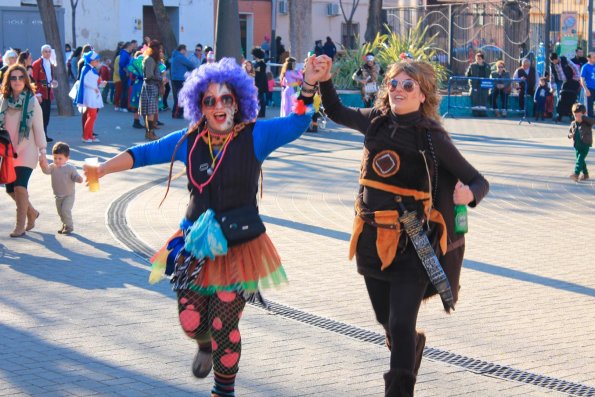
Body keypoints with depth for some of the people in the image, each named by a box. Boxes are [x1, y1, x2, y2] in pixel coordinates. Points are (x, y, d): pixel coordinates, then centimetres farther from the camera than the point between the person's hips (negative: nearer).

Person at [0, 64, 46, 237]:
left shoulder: (32, 101, -6)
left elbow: (38, 128, -5)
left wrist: (43, 152, -6)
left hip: (26, 151, -4)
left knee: (20, 187, -14)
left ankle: (20, 225, -1)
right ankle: (32, 212, 32)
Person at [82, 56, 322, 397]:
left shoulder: (254, 136, -7)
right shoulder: (190, 140, 1)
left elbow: (297, 124, -16)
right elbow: (144, 154, 2)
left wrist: (309, 86, -32)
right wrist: (103, 169, -9)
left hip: (239, 247, -3)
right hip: (197, 245, 3)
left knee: (224, 327, 0)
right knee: (191, 321, 4)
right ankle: (205, 345, 44)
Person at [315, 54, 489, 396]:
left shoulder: (432, 138, -12)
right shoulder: (377, 121, 1)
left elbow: (479, 181, -8)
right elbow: (336, 112, 20)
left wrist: (469, 194, -30)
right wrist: (325, 80, 5)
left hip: (411, 243, -5)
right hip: (372, 239, 5)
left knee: (401, 325, -13)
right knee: (385, 318, 20)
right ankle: (412, 345, 53)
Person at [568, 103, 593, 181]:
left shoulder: (587, 123, -11)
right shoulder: (573, 124, 6)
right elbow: (570, 131, 19)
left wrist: (583, 117, -37)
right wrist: (570, 135, -6)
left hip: (585, 145, -7)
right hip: (577, 145, 7)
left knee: (580, 159, -18)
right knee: (580, 160, 15)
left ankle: (576, 173, -27)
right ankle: (585, 174, 30)